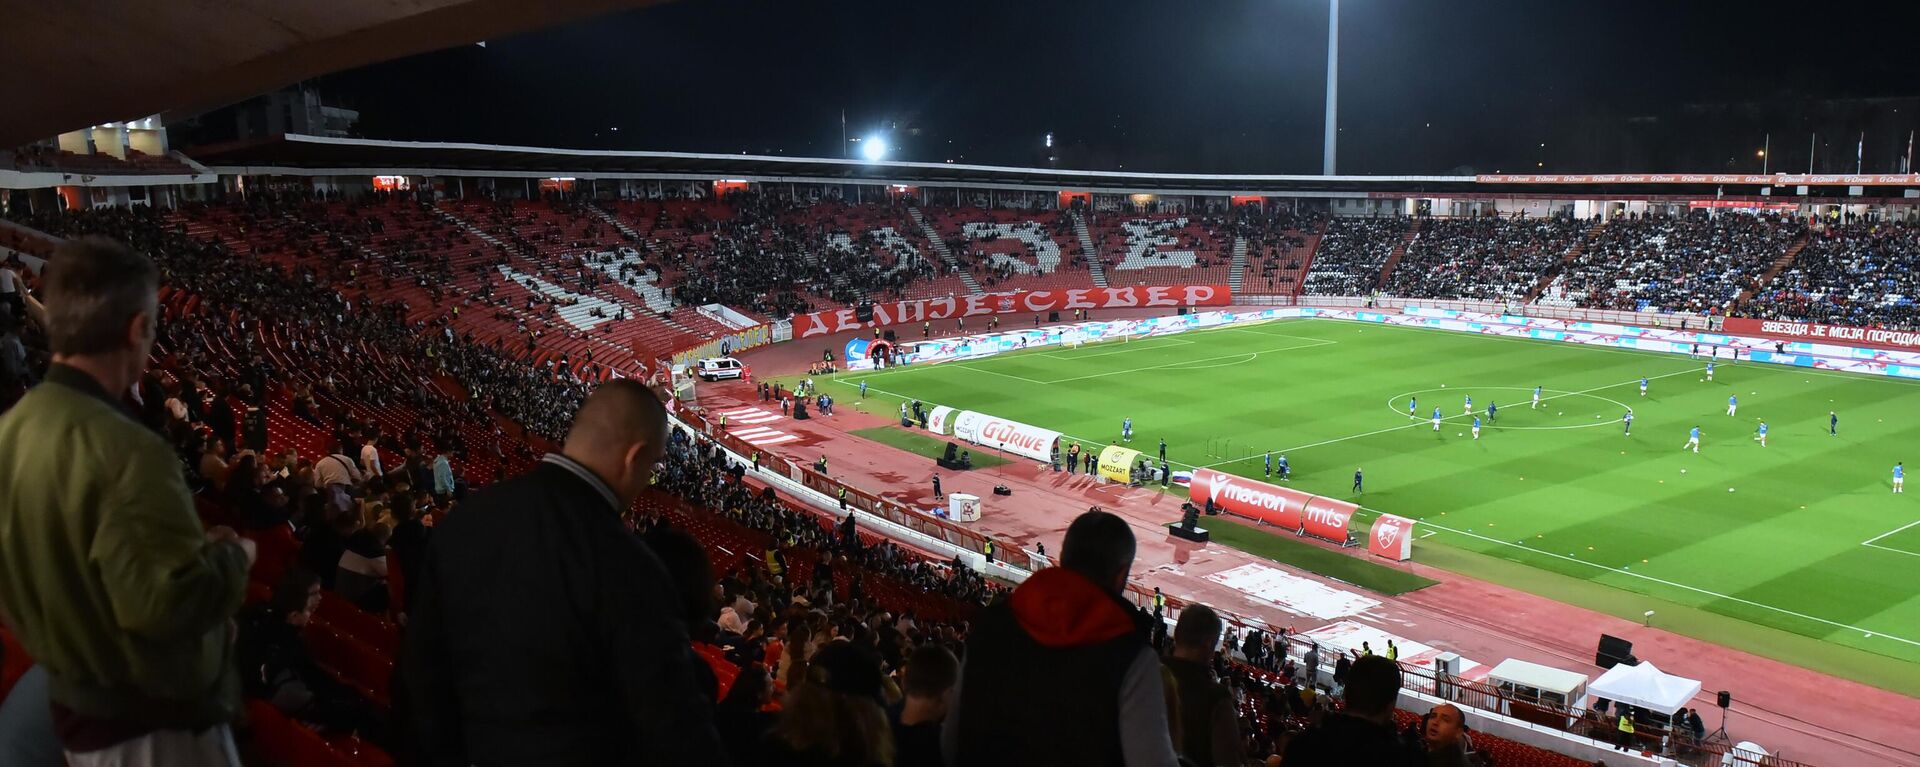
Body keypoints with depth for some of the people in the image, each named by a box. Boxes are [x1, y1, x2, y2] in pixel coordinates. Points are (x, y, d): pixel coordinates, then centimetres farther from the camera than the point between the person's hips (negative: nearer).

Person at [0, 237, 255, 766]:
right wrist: (232, 555, -12)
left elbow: (58, 558, 10)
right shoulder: (125, 450, -28)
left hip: (73, 702, 8)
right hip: (152, 723, -8)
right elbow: (175, 601, -31)